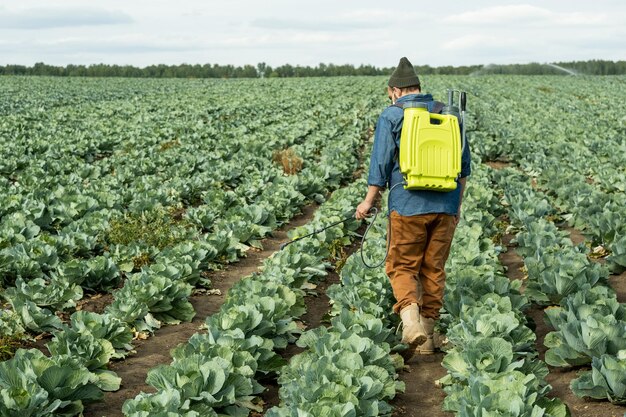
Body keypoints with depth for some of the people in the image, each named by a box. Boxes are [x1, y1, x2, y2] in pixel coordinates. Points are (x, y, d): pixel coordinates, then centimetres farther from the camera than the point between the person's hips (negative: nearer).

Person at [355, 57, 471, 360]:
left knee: (402, 266, 6)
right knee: (434, 269, 10)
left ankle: (411, 319, -17)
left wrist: (369, 201, 9)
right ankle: (426, 337, 14)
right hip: (445, 206, 4)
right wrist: (457, 205, 23)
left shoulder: (392, 115, -1)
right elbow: (464, 164, 15)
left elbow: (381, 164, -3)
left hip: (408, 205, -4)